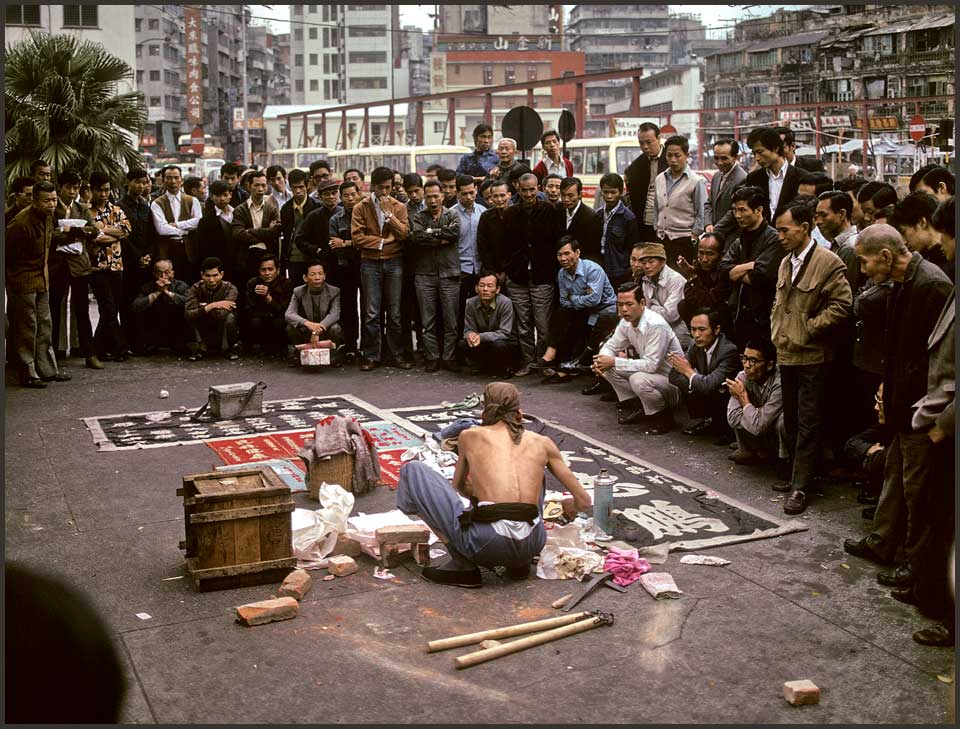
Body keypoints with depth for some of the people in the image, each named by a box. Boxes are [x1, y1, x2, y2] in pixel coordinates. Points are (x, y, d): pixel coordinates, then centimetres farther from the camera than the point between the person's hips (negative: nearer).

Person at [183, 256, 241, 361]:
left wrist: (202, 307, -21)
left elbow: (222, 314, -33)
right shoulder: (196, 289, -10)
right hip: (202, 336, 1)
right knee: (192, 315, -23)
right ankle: (200, 348, -8)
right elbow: (187, 314, -28)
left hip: (223, 333, -1)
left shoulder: (230, 289, -16)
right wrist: (212, 306, -33)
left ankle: (230, 348, -7)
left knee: (229, 317, -30)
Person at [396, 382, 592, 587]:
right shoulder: (542, 443, 17)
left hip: (486, 544, -3)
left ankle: (462, 566, 7)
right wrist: (568, 509, 43)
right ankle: (519, 562, 21)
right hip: (532, 545, 4)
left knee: (413, 470, 12)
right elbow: (584, 501, 20)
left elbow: (459, 487, 34)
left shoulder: (470, 436, 15)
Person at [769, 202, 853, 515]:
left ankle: (801, 486, -1)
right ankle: (799, 474, 27)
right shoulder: (786, 263, 13)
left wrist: (808, 328, -15)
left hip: (812, 356, -8)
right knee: (791, 420, 15)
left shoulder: (828, 262, -12)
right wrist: (777, 331, 11)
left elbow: (842, 304, -16)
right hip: (786, 354, 8)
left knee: (808, 422, -4)